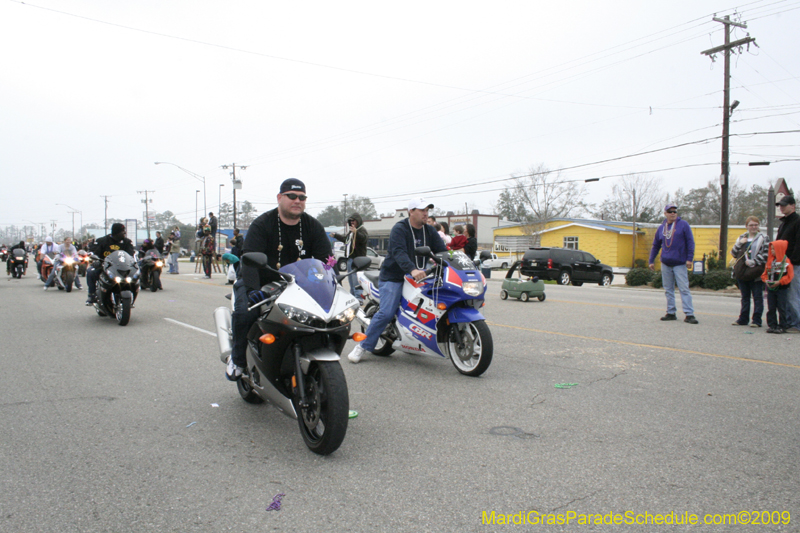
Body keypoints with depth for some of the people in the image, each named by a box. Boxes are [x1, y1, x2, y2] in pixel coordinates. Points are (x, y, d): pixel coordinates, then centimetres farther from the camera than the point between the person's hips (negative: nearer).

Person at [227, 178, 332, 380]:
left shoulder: (313, 226, 3)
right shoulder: (262, 225, -10)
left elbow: (326, 259, -3)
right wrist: (252, 289, -40)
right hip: (260, 284, -3)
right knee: (244, 313, -29)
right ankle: (238, 359, -2)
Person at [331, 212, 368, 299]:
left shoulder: (362, 230, -8)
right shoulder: (351, 231, 24)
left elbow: (364, 238, -31)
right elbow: (345, 239, 42)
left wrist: (356, 232, -47)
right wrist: (335, 235, 52)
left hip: (357, 258, -10)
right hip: (350, 258, 10)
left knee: (356, 278, -18)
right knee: (350, 278, 18)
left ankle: (358, 296, -19)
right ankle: (352, 295, 29)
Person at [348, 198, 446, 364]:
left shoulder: (429, 231, 10)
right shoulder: (399, 229, -12)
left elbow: (442, 250, 2)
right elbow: (399, 252, -28)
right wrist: (412, 270, -45)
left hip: (419, 275, 7)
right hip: (394, 277, -7)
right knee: (386, 313, -20)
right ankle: (363, 346, -8)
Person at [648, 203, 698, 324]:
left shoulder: (683, 225, -1)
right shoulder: (661, 228, 11)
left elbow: (690, 242, -4)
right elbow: (655, 246, 18)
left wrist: (689, 258, -11)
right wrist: (651, 261, 13)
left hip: (680, 263, -4)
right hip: (665, 264, 4)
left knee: (684, 289, -7)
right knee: (668, 289, 9)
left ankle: (689, 314, -7)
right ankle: (671, 313, 16)